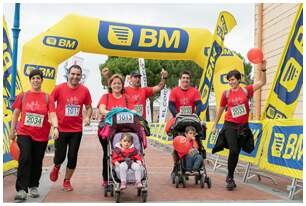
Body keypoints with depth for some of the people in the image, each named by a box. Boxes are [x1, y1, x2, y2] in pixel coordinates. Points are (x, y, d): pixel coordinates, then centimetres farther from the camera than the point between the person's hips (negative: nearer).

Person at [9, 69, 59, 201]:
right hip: (24, 133, -1)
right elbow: (16, 113, 10)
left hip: (41, 135, 1)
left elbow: (52, 115, -8)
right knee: (25, 159, -16)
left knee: (37, 162, 10)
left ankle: (33, 186, 29)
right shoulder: (23, 96, 3)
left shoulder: (47, 98, 0)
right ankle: (21, 189, -12)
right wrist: (12, 130, 11)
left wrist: (55, 128, -25)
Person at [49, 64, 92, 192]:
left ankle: (67, 181, 26)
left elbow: (88, 107, 9)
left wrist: (87, 117, -10)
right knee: (60, 156, 3)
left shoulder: (84, 90, -2)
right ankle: (56, 167, 40)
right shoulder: (59, 88, -7)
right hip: (61, 129, -1)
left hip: (76, 130, 1)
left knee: (72, 157, 6)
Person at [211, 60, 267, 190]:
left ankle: (230, 177, 27)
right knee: (233, 150, -15)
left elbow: (262, 82, -2)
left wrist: (263, 69, -16)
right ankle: (230, 178, 1)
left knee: (236, 152, 9)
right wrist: (214, 126, 13)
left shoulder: (246, 90, 1)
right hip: (230, 125, -2)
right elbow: (220, 110, 9)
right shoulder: (226, 93, 0)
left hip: (243, 126, 2)